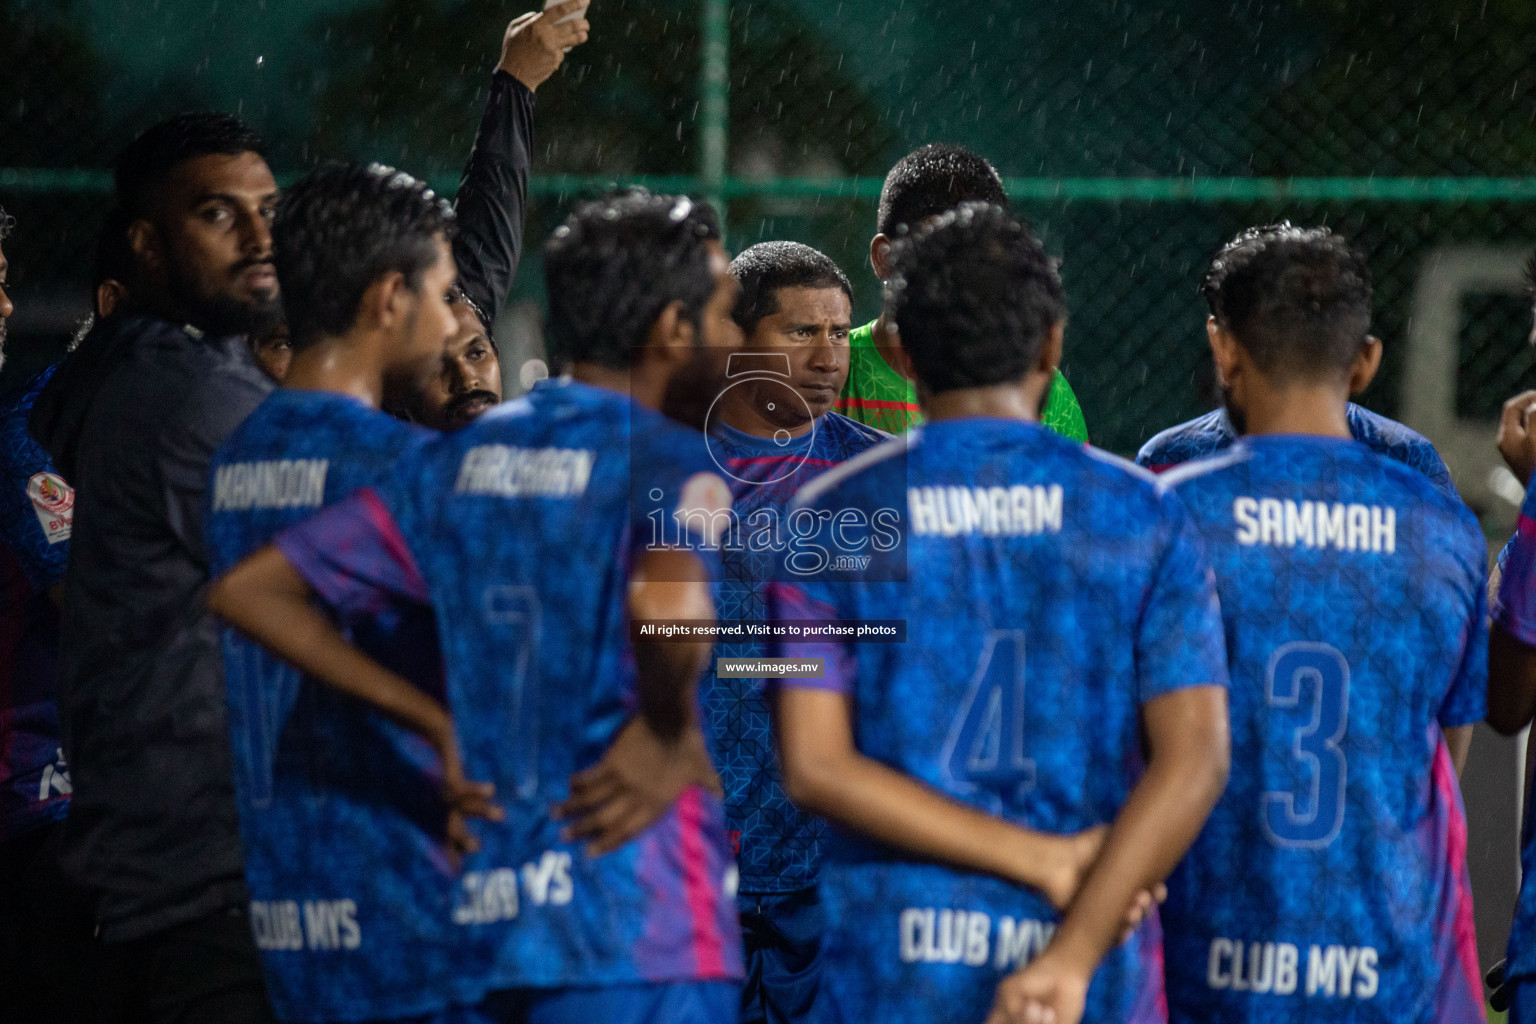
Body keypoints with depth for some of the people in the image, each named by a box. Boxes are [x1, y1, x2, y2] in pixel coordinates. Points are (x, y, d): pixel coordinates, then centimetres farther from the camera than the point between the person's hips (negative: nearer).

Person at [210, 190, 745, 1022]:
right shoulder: (671, 462, -9)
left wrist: (434, 720, 11)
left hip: (491, 918, 7)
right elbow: (666, 602, -33)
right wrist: (671, 736, -14)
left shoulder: (456, 462, 12)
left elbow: (248, 591, 13)